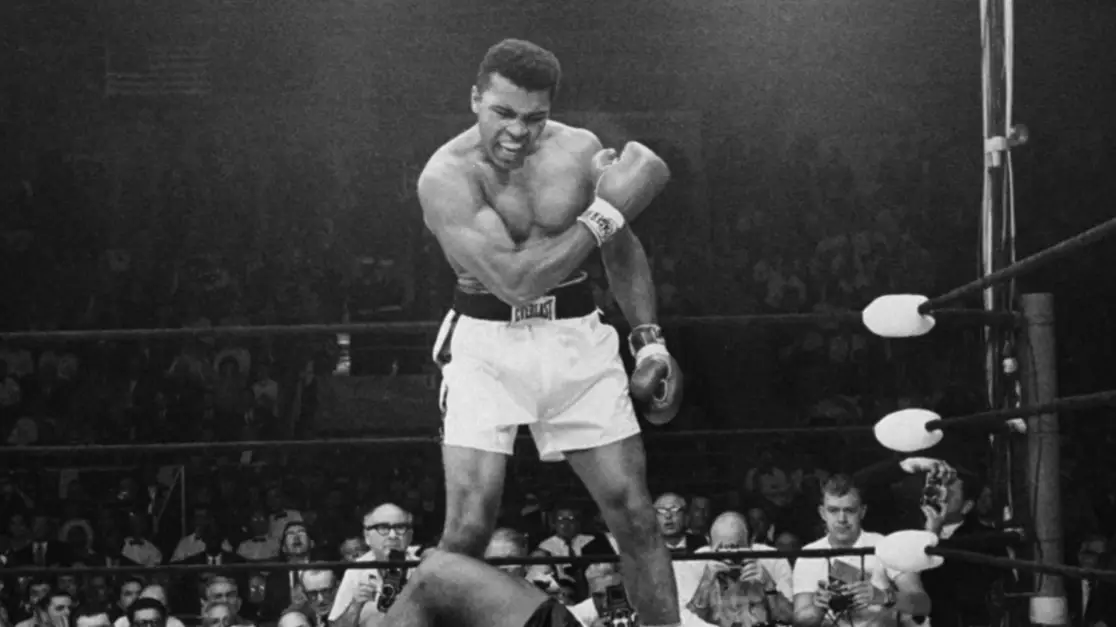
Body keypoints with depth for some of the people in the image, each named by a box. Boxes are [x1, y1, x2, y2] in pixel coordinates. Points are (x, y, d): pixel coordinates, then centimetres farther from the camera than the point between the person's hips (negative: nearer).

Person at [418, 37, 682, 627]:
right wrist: (608, 209, -23)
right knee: (468, 529, -13)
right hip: (487, 342, -4)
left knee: (634, 513, 3)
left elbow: (622, 249, 13)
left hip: (576, 336, 4)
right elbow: (514, 280, -26)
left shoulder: (580, 150, -3)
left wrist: (649, 341, 4)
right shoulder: (447, 176, -17)